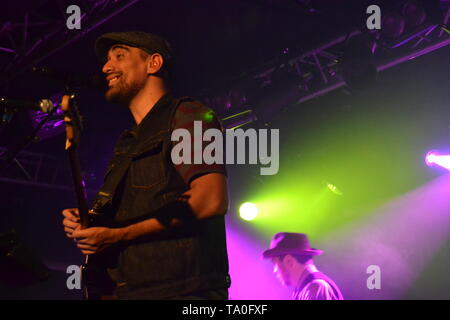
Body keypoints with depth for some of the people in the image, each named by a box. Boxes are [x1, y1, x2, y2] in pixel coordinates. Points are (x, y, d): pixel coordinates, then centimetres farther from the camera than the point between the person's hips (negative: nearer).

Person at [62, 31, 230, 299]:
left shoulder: (186, 115, 1)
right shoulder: (128, 144, 25)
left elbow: (211, 200, -14)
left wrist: (118, 235, -11)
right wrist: (86, 225, 7)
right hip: (126, 290, 7)